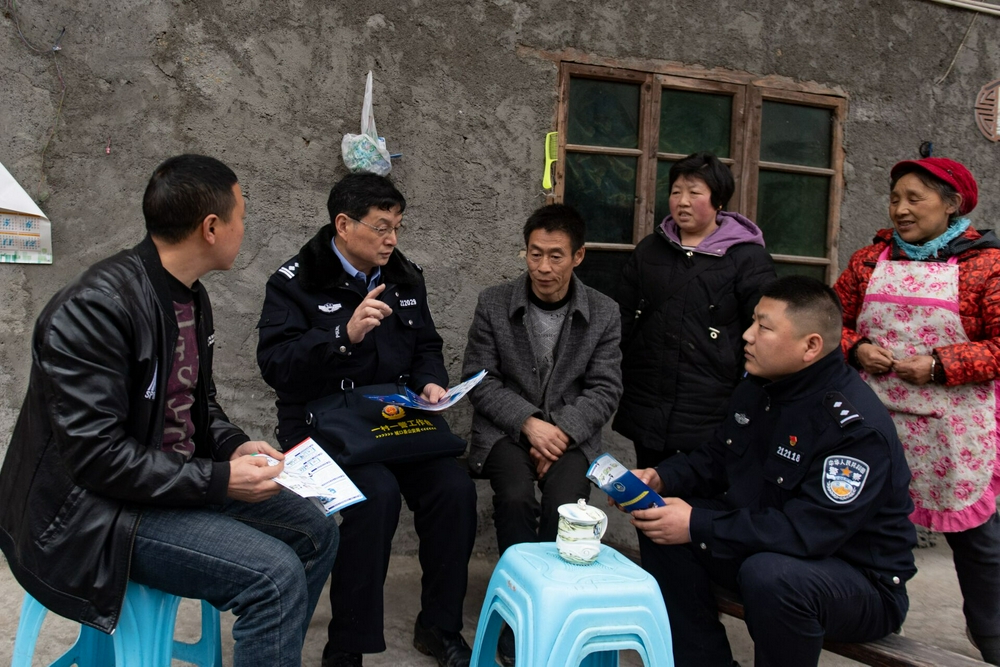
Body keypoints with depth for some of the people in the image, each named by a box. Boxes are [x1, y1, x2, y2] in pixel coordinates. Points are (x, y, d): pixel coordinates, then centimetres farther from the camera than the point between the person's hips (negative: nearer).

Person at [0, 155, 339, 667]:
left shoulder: (191, 297, 5)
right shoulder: (94, 307, -23)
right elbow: (95, 455, -25)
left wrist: (233, 446, -2)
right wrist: (219, 481, -23)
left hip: (181, 479, 9)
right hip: (96, 510, -9)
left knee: (316, 534, 7)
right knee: (275, 574, -23)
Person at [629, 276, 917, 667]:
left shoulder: (856, 427, -27)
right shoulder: (757, 386, 1)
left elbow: (805, 532, -33)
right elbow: (715, 460, 11)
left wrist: (698, 526, -31)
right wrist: (661, 478, -9)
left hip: (863, 582, -8)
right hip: (761, 548, 8)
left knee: (770, 575, -39)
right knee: (660, 525, -4)